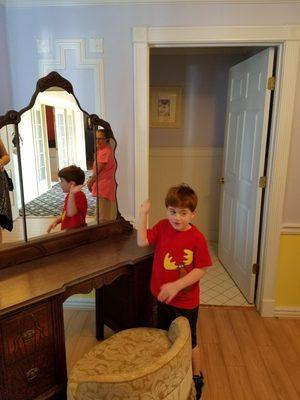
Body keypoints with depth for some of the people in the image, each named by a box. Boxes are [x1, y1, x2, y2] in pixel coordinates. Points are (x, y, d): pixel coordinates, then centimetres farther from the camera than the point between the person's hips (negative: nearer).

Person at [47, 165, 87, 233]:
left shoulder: (79, 196, -19)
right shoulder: (69, 196, 12)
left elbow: (71, 213, -33)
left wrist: (72, 194, -38)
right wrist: (56, 221, 7)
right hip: (66, 231, 9)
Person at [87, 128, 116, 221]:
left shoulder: (105, 152, -19)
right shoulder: (101, 150, 13)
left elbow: (97, 170, -16)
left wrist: (90, 182, -3)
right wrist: (91, 179, 4)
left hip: (104, 186, -10)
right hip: (102, 186, 10)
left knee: (103, 217, -3)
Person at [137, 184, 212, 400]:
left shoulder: (197, 238, -21)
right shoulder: (163, 226, -8)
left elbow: (200, 270, -20)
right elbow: (142, 241, -10)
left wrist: (176, 286, -29)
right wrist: (143, 213, -15)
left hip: (186, 302, -5)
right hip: (164, 298, 5)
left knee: (188, 342, 16)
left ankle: (197, 377, 44)